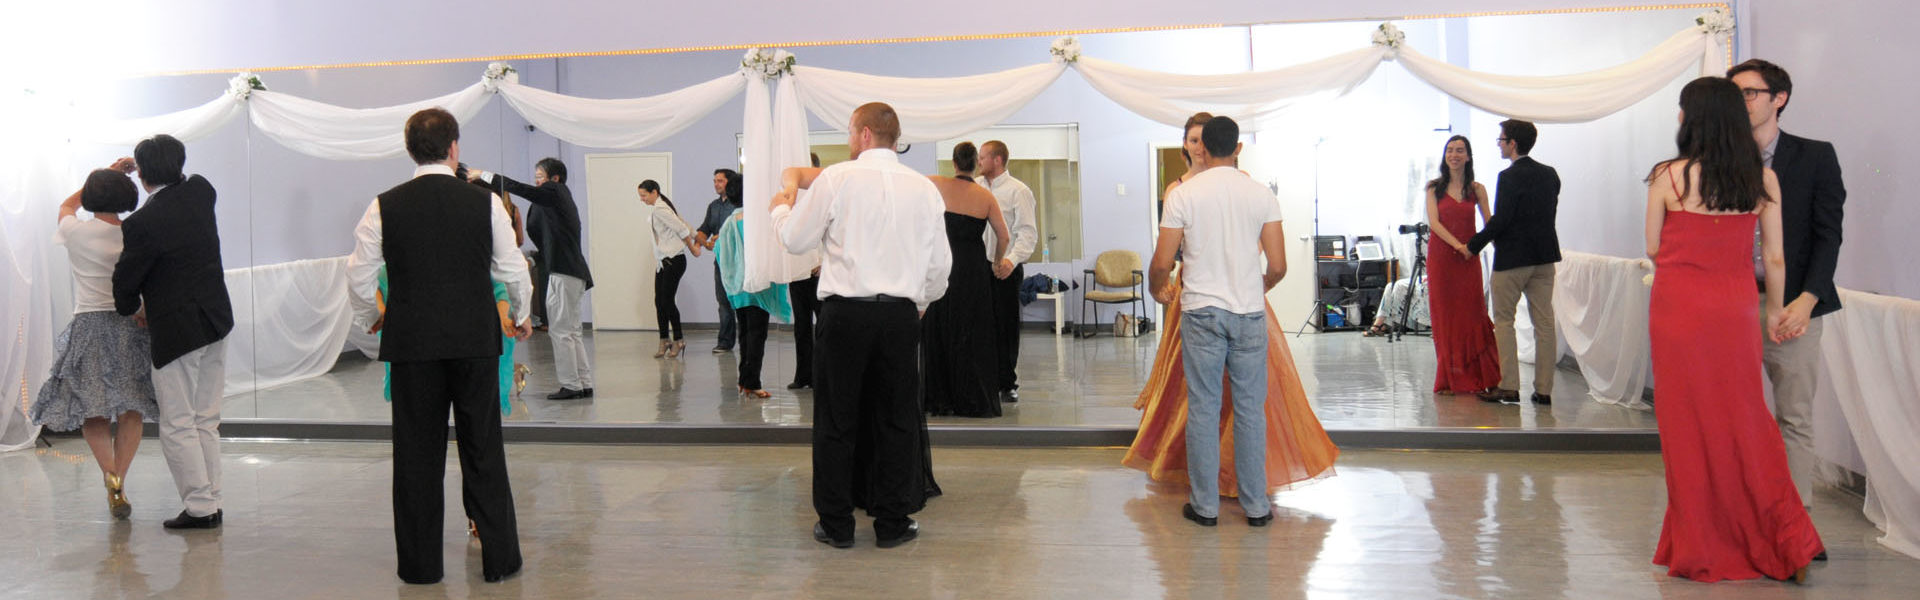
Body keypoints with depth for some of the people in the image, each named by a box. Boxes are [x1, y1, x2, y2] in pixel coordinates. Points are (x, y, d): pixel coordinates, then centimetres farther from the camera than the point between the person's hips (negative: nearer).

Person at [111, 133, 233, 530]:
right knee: (206, 420, 13)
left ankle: (200, 507, 4)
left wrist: (131, 309, 13)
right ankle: (211, 502, 17)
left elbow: (125, 281, -6)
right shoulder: (200, 192, -1)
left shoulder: (142, 223, -18)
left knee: (177, 424, 3)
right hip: (216, 320, 7)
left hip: (176, 331, -7)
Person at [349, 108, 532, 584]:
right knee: (483, 450, 7)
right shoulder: (484, 202, -3)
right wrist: (521, 316, 21)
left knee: (416, 453, 9)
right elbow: (514, 271, 3)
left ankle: (420, 563, 15)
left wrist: (372, 317, 22)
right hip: (476, 340, 0)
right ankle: (499, 558, 12)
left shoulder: (385, 206, -1)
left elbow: (358, 274, 3)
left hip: (411, 344, 1)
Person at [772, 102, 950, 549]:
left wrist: (782, 206, 25)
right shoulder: (924, 188, 7)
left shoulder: (837, 179, -4)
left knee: (835, 420, 7)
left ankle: (836, 525, 13)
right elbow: (940, 263, 12)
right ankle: (892, 524, 15)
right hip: (901, 315, 3)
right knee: (897, 420, 10)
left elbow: (796, 240, 4)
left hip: (846, 313, -3)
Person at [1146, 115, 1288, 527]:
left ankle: (1205, 505, 11)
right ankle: (1256, 506, 13)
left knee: (1203, 408, 5)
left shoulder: (1183, 195, -4)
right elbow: (1278, 266, 0)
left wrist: (1158, 290, 16)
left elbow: (1162, 263, -5)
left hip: (1201, 311, -1)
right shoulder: (1261, 195, 1)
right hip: (1250, 312, 2)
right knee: (1250, 409, 7)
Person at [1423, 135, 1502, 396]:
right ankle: (1451, 378, 9)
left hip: (1468, 259, 1)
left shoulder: (1476, 189, 6)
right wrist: (1459, 245, -18)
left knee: (1471, 313, 0)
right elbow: (1434, 222, -6)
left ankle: (1475, 377, 9)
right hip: (1441, 256, -1)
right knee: (1444, 315, 2)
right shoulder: (1434, 188, 3)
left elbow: (1490, 223, 2)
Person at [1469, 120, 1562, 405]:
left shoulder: (1510, 177, -15)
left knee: (1503, 320, 4)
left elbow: (1500, 220, -18)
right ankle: (1544, 389, 10)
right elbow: (1548, 215, 14)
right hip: (1544, 256, 7)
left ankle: (1509, 386, 2)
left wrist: (1473, 245, -5)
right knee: (1544, 322, 7)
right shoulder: (1550, 174, 9)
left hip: (1513, 257, -7)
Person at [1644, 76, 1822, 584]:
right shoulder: (1763, 179, 1)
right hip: (1736, 306, 4)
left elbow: (1653, 249, -1)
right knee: (1745, 418, 13)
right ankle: (1786, 541, 12)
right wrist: (1775, 311, 17)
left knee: (1690, 424, 6)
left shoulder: (1668, 177, -10)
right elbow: (1775, 257, 5)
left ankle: (1701, 546, 15)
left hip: (1679, 306, -3)